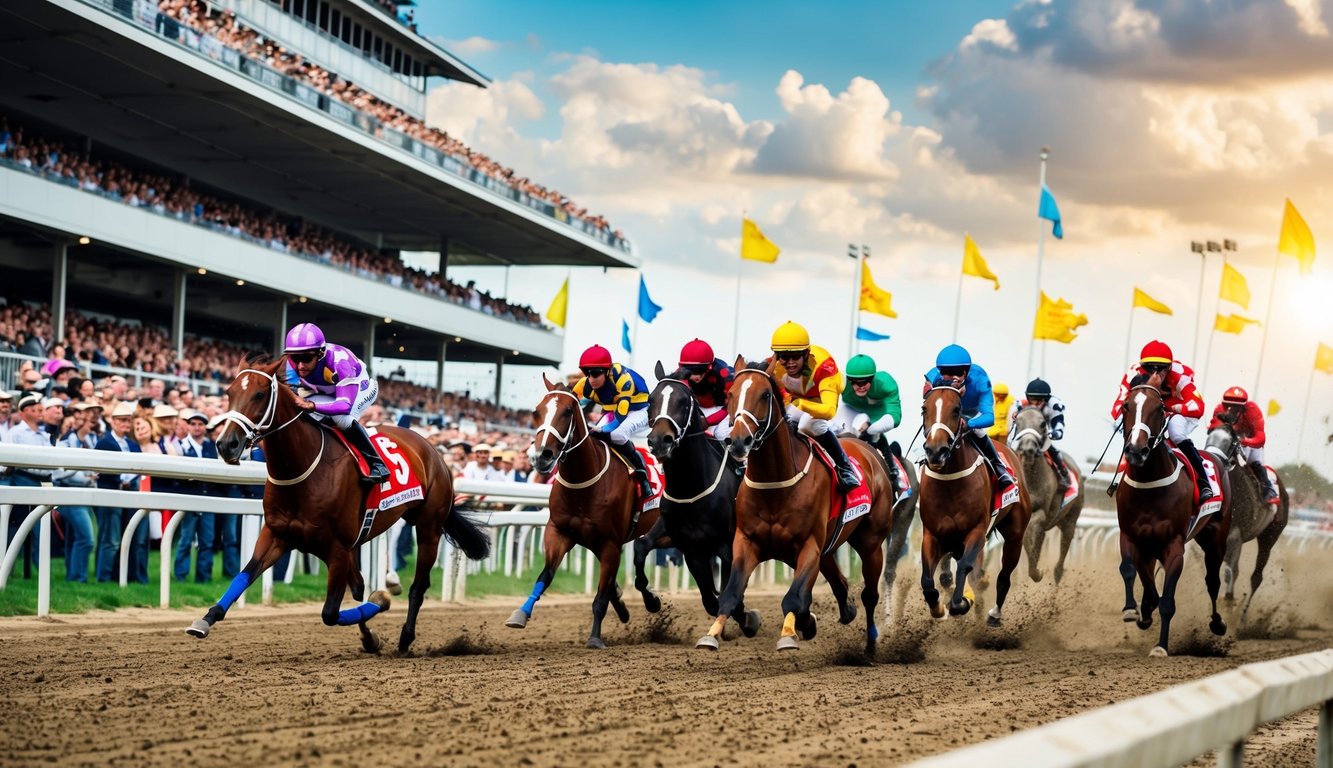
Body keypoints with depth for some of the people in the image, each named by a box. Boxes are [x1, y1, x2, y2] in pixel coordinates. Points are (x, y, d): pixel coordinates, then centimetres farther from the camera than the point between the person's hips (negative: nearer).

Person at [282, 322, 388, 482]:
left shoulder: (339, 362, -42)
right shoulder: (293, 363, -26)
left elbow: (345, 405, -48)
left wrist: (313, 406, -62)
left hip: (361, 389, -6)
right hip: (328, 394, 6)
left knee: (340, 416, -36)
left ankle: (376, 463, -24)